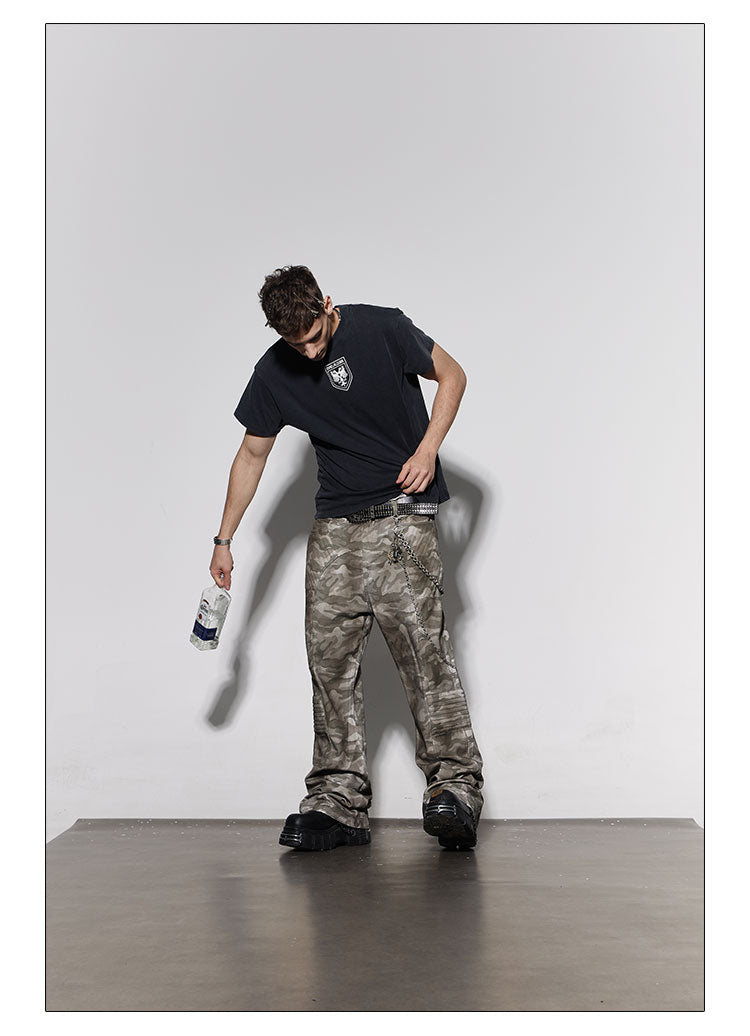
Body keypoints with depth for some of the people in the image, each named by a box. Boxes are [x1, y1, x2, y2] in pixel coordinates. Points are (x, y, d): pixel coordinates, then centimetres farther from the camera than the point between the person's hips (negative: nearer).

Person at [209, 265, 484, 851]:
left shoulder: (382, 328, -8)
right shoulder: (274, 373, 1)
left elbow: (451, 375, 5)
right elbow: (253, 455, 13)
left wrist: (427, 450, -9)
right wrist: (224, 540, 14)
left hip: (404, 515, -4)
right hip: (335, 525, 4)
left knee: (423, 647, -15)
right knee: (330, 659, -2)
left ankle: (455, 787, -9)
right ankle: (339, 803, 4)